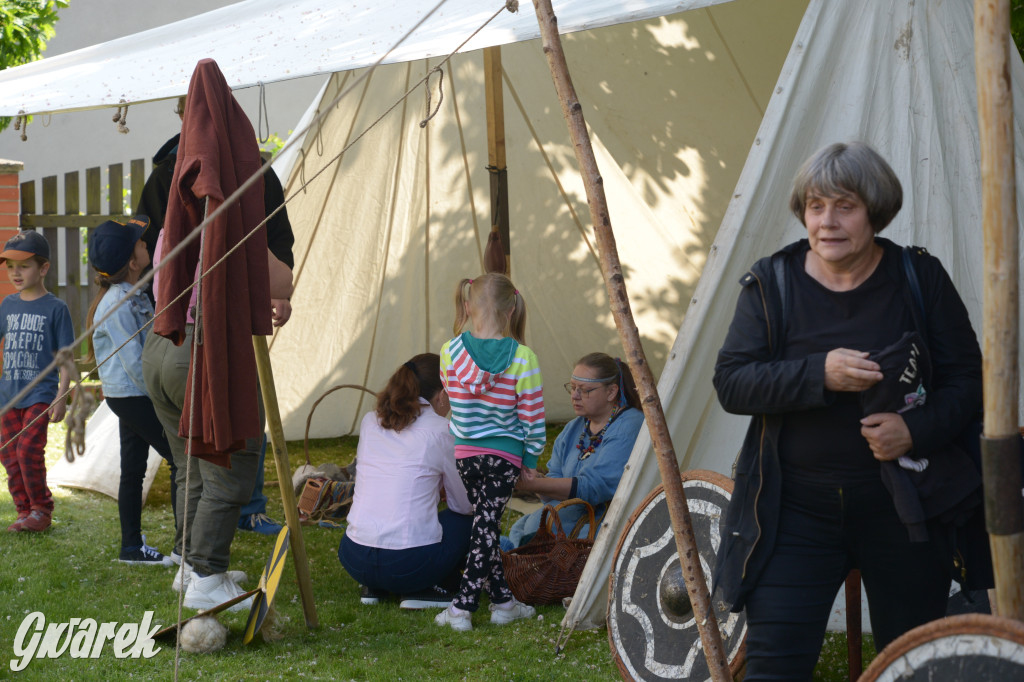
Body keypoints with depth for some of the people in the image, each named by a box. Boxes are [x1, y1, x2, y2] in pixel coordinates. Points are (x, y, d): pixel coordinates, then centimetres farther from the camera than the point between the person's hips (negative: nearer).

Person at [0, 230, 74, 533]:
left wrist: (61, 397, -9)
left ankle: (41, 510, 1)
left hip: (40, 394, -5)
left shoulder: (55, 308, -3)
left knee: (28, 450, -14)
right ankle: (25, 510, 17)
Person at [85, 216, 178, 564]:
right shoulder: (117, 304, -20)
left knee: (133, 469, 12)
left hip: (133, 396, 9)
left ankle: (132, 546, 19)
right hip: (131, 395, -9)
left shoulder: (135, 296, 10)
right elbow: (133, 361, -21)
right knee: (181, 459, -6)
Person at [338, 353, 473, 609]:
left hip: (354, 560, 6)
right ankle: (431, 589, 3)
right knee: (469, 519, 21)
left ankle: (373, 587, 18)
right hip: (409, 564, -5)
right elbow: (465, 505, 7)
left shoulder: (370, 421, 11)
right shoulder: (440, 430, -3)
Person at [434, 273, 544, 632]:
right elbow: (532, 415, -7)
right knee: (487, 525, 0)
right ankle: (463, 606, -2)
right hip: (504, 455, -3)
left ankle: (502, 600, 19)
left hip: (462, 454, 3)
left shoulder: (450, 352, -6)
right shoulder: (522, 358, -13)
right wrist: (530, 458, 6)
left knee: (484, 524, 15)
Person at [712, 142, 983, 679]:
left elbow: (966, 378, 1)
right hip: (796, 508, 0)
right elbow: (730, 383, -8)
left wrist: (917, 429, -19)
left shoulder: (920, 278, -1)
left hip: (902, 507, 1)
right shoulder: (771, 282, -1)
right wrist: (819, 373, -23)